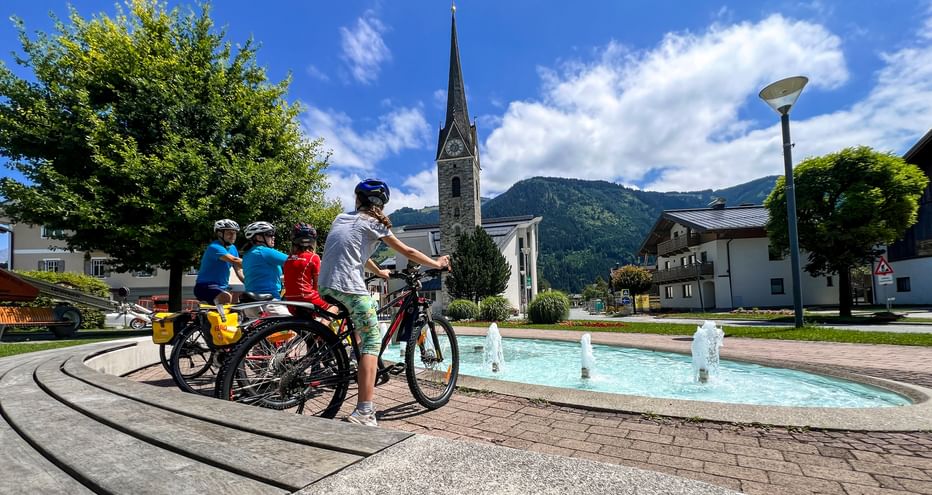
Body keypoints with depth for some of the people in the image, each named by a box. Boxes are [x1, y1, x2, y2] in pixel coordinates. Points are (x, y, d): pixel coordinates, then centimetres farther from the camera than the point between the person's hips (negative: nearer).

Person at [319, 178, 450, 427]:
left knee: (372, 305, 29)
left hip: (325, 287, 8)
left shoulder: (340, 218, 20)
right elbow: (408, 252, 7)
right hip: (350, 288, -7)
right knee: (372, 342, -4)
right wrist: (436, 263, 21)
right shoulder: (374, 224, 3)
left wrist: (379, 272, 43)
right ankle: (363, 412, -12)